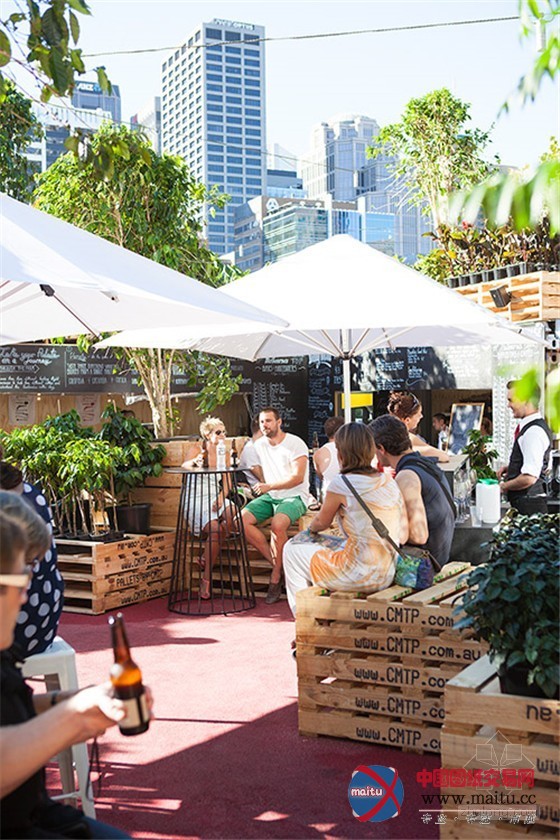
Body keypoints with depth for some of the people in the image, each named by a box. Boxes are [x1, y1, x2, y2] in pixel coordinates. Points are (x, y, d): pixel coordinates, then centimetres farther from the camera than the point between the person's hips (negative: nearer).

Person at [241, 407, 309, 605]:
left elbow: (298, 477, -17)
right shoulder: (259, 446, 12)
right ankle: (278, 564, -13)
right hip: (269, 497, 6)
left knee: (277, 524, -36)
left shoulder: (296, 444, -8)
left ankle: (276, 576, -16)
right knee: (241, 520, -20)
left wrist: (269, 486, -22)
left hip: (294, 497, -6)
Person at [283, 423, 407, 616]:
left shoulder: (341, 484, -14)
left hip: (361, 574, -7)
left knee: (292, 550, 14)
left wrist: (311, 528, 28)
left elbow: (322, 522, 3)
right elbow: (403, 536, 6)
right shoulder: (389, 482, 4)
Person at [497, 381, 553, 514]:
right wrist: (511, 468, 14)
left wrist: (504, 486, -9)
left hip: (528, 506, -10)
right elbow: (545, 468, 25)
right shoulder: (540, 426, 13)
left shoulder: (533, 432, -20)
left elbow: (529, 478, -25)